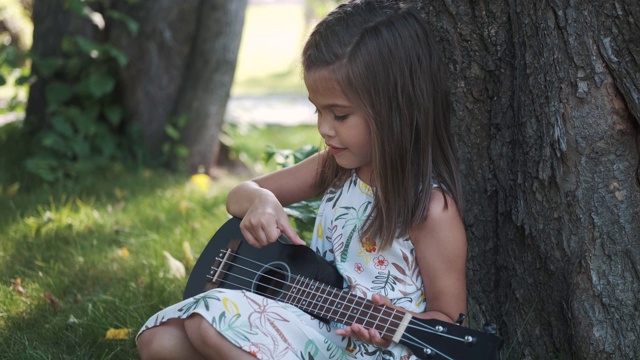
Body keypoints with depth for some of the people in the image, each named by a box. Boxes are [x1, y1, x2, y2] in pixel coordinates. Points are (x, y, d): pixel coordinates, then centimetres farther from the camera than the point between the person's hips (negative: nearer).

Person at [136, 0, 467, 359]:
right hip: (312, 325, 7)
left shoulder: (430, 207, -16)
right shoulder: (335, 167, 6)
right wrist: (260, 200, -12)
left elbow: (449, 319, -9)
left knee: (209, 323, -25)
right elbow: (239, 195, 13)